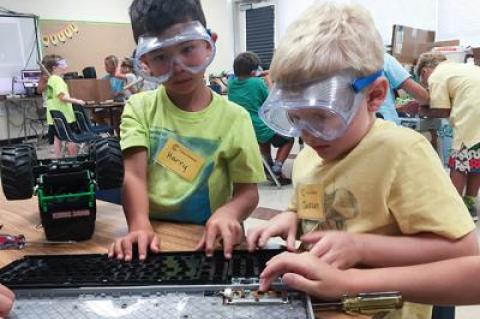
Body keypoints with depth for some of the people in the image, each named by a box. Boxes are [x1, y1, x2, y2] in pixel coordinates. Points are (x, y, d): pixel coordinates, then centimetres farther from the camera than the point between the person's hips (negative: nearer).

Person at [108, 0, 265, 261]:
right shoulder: (140, 107, 2)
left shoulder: (233, 117, -1)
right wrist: (140, 225, -26)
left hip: (209, 241, 0)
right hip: (153, 241, 0)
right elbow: (134, 175, -9)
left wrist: (228, 212, -21)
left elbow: (248, 191, 0)